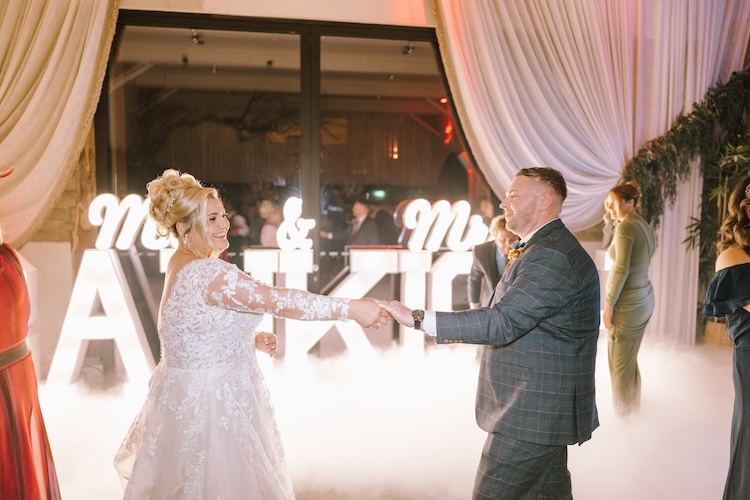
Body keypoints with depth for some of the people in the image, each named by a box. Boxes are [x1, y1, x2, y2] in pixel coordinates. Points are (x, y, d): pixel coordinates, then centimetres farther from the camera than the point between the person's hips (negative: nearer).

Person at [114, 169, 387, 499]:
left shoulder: (182, 263, 5)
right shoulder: (206, 273, -27)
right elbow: (277, 300, -33)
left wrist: (251, 339, 8)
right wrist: (351, 308, -31)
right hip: (208, 406, -10)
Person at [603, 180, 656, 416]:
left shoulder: (626, 226, -16)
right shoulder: (645, 226, 11)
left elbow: (621, 269, -20)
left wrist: (609, 304, -15)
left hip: (627, 302, -9)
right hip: (644, 298, 9)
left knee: (619, 364, 2)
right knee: (631, 361, 18)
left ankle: (623, 416, 13)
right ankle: (634, 410, 29)